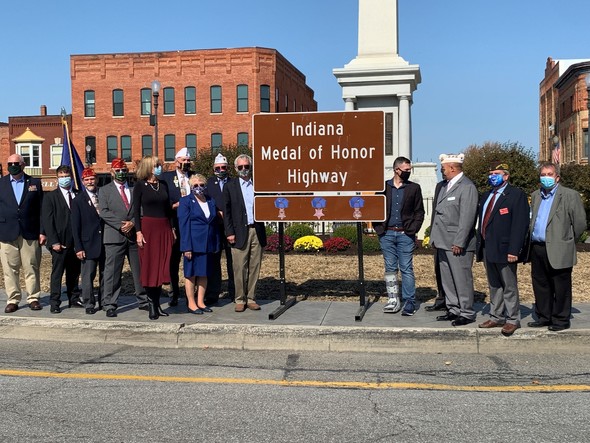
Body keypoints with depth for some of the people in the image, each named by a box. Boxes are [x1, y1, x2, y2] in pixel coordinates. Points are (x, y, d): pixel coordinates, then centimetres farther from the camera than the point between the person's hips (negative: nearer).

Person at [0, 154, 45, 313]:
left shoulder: (34, 183, 7)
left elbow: (41, 209, 5)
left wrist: (42, 231, -1)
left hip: (30, 233, 0)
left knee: (32, 268, 4)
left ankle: (33, 298, 14)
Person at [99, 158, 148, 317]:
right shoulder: (105, 190, 8)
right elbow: (103, 212, -3)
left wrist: (132, 223, -10)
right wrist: (121, 225, -12)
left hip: (134, 235, 2)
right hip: (114, 236, -2)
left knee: (140, 270, 7)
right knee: (112, 272, -2)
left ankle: (143, 301, 18)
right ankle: (109, 305, 4)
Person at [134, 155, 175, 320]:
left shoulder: (163, 184, 11)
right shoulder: (140, 185, -1)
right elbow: (136, 210, -4)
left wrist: (172, 228, 10)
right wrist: (138, 232, -11)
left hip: (164, 228, 4)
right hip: (148, 227, -4)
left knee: (162, 266, 3)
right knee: (149, 267, -2)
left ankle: (157, 304, 12)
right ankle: (152, 304, 7)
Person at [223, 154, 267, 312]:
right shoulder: (230, 186, 6)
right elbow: (226, 212, 3)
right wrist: (229, 232, -4)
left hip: (257, 232, 2)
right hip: (240, 232, -2)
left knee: (255, 267, 5)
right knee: (239, 268, -2)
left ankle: (251, 298, 14)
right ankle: (240, 300, 8)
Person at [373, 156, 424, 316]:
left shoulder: (414, 188, 5)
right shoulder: (383, 187, 6)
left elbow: (419, 212, 5)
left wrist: (413, 229, -5)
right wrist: (379, 228, 0)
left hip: (405, 235, -1)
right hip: (387, 234, 2)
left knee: (407, 269, -1)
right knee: (390, 268, 7)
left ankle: (410, 302, 4)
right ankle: (393, 301, 14)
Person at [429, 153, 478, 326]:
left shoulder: (467, 187, -12)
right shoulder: (446, 186, 17)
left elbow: (467, 217, -18)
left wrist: (459, 242, -20)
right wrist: (434, 237, 15)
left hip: (458, 244, -9)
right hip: (443, 242, 9)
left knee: (462, 279, -1)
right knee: (447, 279, 14)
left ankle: (467, 313, 8)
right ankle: (453, 310, 25)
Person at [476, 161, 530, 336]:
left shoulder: (516, 195, -8)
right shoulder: (487, 196, 17)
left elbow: (520, 225, -15)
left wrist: (513, 250, -21)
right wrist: (479, 246, 12)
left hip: (504, 250, -8)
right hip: (488, 249, 8)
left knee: (509, 287, 2)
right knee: (494, 286, 15)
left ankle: (512, 320, 11)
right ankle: (496, 317, 25)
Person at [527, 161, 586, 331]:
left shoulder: (570, 195, -4)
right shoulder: (535, 196, 16)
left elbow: (580, 223, -3)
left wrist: (567, 241, 3)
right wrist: (532, 240, 13)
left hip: (558, 251, -6)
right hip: (537, 249, 6)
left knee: (560, 287, 2)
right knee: (540, 285, 13)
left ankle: (561, 320, 11)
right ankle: (543, 317, 24)